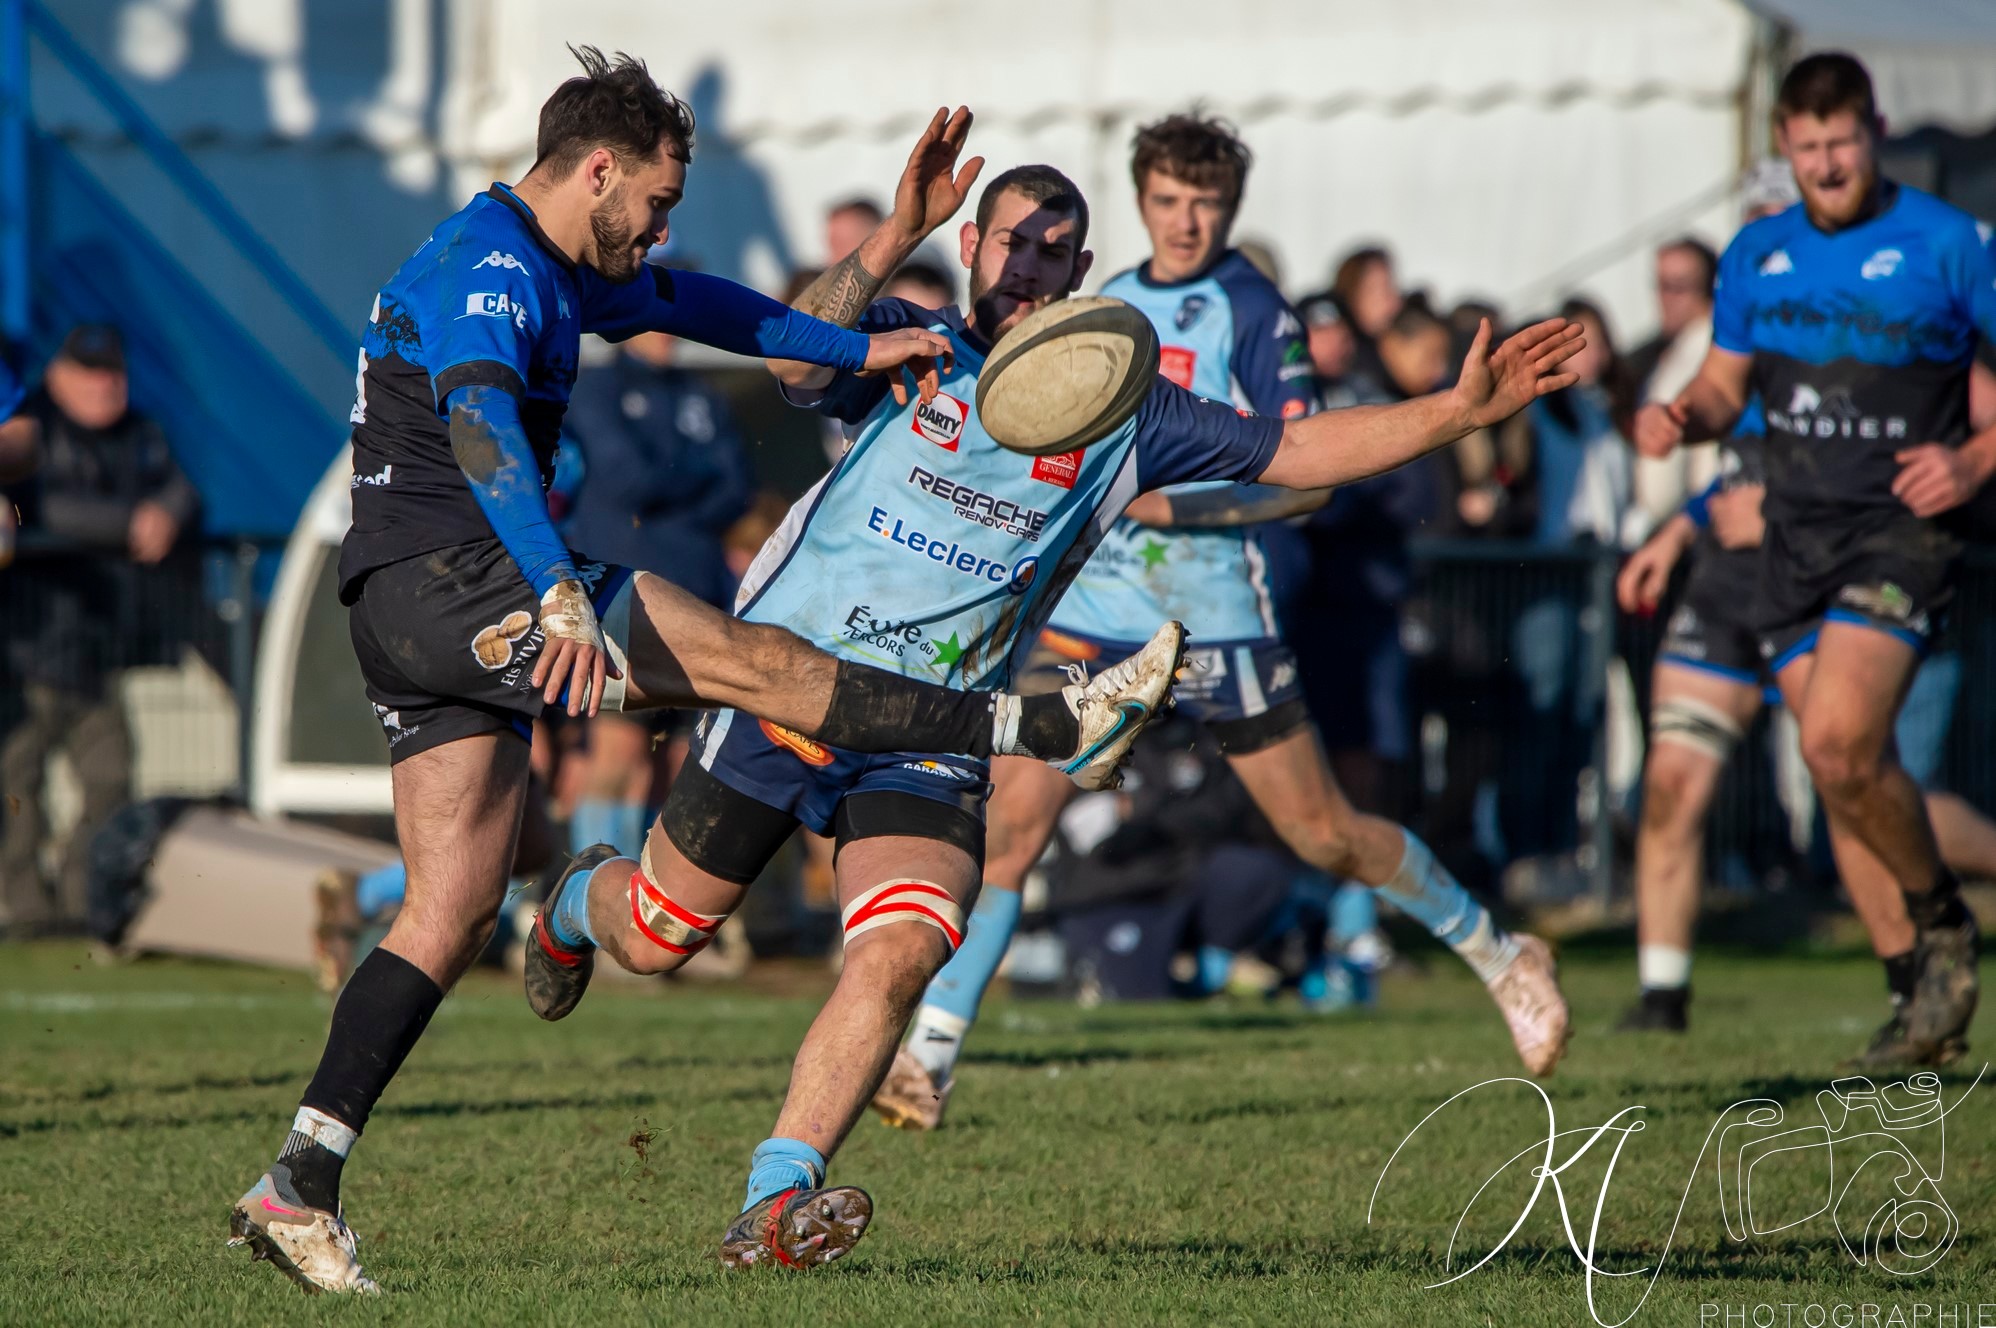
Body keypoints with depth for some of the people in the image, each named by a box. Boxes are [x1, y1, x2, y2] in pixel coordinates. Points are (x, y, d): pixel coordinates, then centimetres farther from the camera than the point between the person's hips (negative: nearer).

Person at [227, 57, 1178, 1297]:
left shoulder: (556, 272, 21)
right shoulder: (488, 268, -13)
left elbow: (690, 303, 37)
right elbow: (479, 424, -30)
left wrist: (856, 349, 35)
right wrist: (561, 594, -43)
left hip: (428, 614, 10)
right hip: (450, 576, -10)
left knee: (454, 914, 3)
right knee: (754, 659, -7)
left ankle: (302, 1183, -3)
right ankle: (1051, 727, -4)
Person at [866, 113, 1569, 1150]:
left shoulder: (1253, 313, -7)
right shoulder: (1108, 305, 13)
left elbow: (1307, 477, -13)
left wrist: (1181, 505, -22)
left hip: (1213, 618, -4)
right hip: (1091, 614, 4)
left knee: (1323, 832, 5)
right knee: (1013, 820, -10)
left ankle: (1502, 958, 26)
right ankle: (929, 1053, -10)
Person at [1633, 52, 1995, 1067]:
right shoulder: (1758, 253, 9)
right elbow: (1726, 381, 19)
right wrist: (1681, 416, -3)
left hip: (1901, 526, -6)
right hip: (1794, 533, 6)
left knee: (1839, 744, -22)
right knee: (1840, 768, 4)